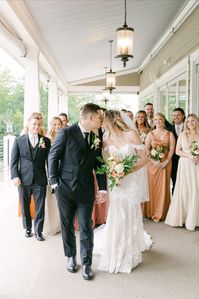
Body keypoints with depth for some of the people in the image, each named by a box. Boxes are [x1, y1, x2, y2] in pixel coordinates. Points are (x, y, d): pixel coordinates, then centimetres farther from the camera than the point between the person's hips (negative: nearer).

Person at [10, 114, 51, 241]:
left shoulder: (46, 141, 3)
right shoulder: (19, 140, 3)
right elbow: (14, 160, 2)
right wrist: (15, 176, -8)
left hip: (40, 180, 0)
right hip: (24, 179, 1)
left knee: (40, 207, 4)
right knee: (25, 206, 13)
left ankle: (38, 231, 20)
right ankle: (28, 228, 31)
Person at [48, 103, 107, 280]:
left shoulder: (96, 138, 5)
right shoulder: (66, 133, -7)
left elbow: (99, 164, 6)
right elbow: (53, 156, -4)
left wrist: (103, 188, -1)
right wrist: (54, 181, -8)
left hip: (86, 190, 2)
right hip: (65, 188, -2)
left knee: (86, 227, 3)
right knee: (67, 225, 13)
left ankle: (86, 263, 17)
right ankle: (71, 257, 32)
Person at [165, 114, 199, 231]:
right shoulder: (183, 135, 5)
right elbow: (177, 151, 1)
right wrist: (189, 156, -12)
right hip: (185, 165, 0)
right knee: (183, 190, 0)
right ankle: (180, 217, 9)